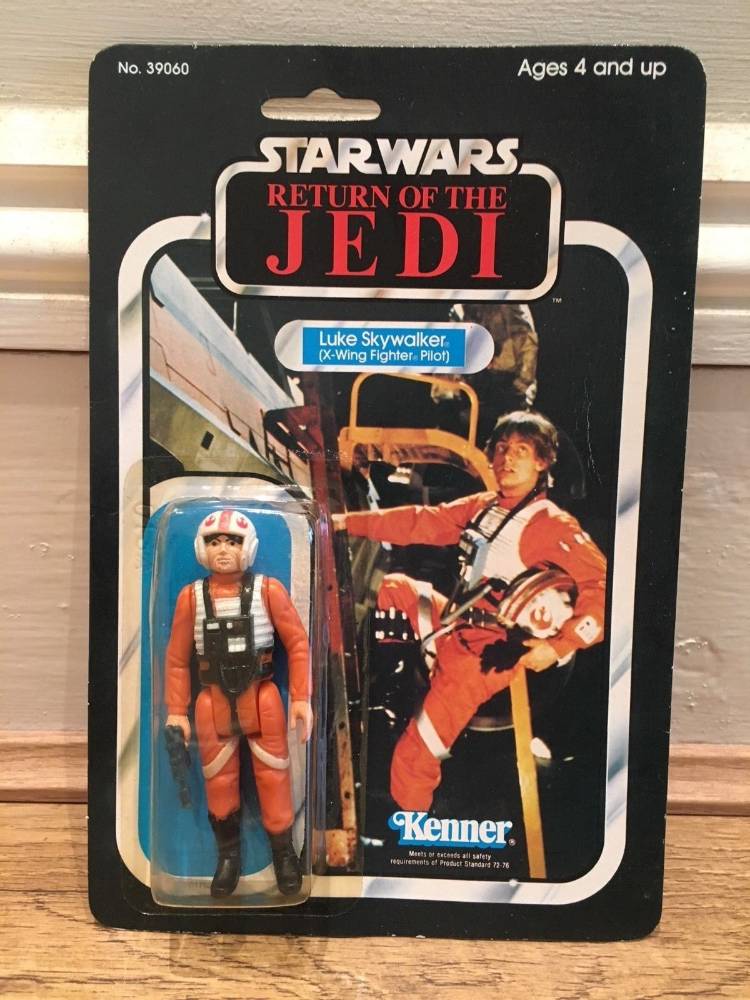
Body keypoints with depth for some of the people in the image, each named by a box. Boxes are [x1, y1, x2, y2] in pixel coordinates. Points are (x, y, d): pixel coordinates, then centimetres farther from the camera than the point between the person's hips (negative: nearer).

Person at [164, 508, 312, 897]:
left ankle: (284, 852, 26)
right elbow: (177, 658, 4)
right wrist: (176, 711, 2)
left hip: (261, 698, -1)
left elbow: (297, 642, -3)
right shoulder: (191, 596, -2)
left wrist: (301, 697, -8)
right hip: (213, 702, 2)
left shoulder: (268, 590, -6)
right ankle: (228, 854, 32)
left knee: (274, 777, 6)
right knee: (218, 782, 11)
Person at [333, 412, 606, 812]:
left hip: (483, 655, -8)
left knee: (414, 756, -3)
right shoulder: (483, 506, 8)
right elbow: (420, 522, 9)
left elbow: (603, 584, -19)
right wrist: (348, 521, 7)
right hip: (456, 625, 8)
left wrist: (560, 646, -24)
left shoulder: (553, 524, -13)